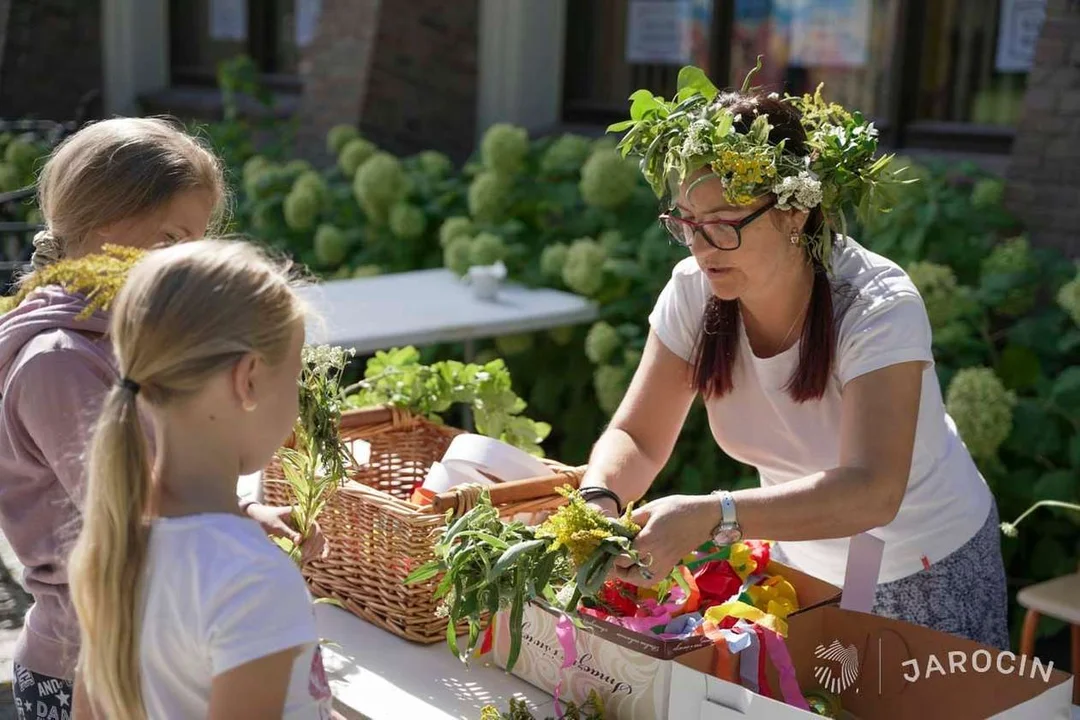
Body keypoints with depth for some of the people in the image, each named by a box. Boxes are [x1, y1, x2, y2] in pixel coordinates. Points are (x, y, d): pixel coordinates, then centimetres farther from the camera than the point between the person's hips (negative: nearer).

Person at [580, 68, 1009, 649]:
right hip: (799, 564, 4)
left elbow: (870, 492, -42)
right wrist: (600, 500, -36)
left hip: (927, 576, -4)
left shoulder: (878, 306, -30)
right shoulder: (693, 291, -16)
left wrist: (712, 516, -55)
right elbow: (637, 437, -14)